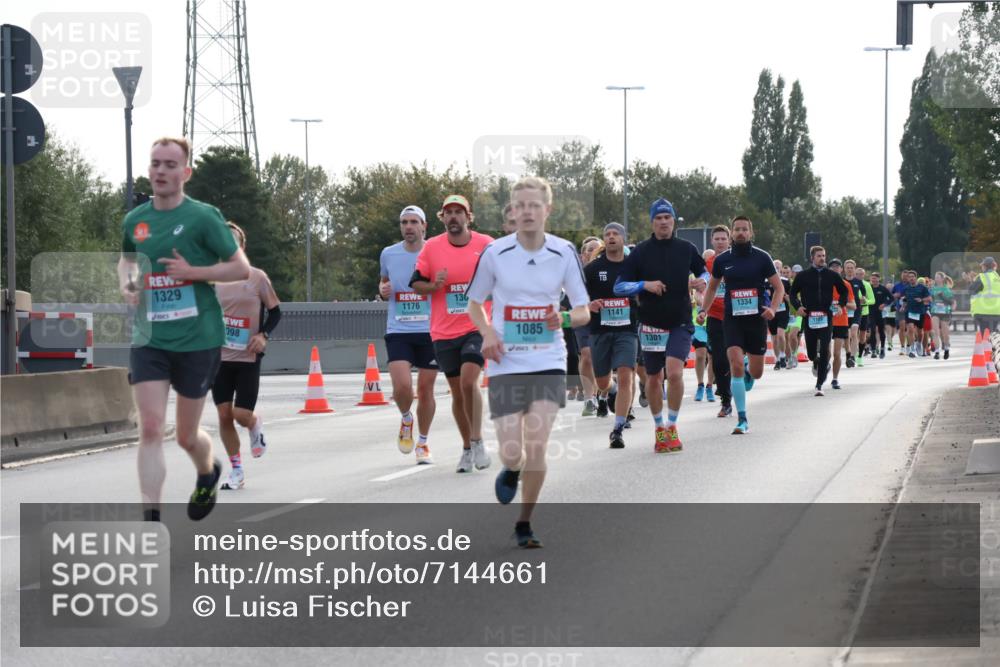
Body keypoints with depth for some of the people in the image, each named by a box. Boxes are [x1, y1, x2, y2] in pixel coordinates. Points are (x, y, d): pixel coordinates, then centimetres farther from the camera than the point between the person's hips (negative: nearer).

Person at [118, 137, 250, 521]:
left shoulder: (203, 217, -8)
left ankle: (208, 473, 45)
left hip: (197, 341, -3)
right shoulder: (135, 220, 6)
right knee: (150, 428, -13)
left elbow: (241, 268, -5)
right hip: (149, 341, 3)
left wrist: (192, 271, -18)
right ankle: (150, 520, -13)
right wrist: (126, 283, 5)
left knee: (187, 436, 10)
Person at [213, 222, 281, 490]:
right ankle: (236, 470, 13)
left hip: (248, 357, -2)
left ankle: (256, 427, 29)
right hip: (219, 356, 2)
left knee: (242, 414, -9)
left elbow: (275, 310, 4)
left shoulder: (257, 277, -2)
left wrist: (264, 335, -11)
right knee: (224, 415, -1)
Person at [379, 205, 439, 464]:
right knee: (402, 386, -15)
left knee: (425, 388, 5)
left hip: (429, 330, 0)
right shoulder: (388, 254, 5)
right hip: (398, 331, 0)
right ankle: (406, 419, 18)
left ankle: (423, 443, 23)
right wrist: (383, 290, -1)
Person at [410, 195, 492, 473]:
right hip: (444, 332, 2)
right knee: (457, 392, 8)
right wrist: (434, 286, -13)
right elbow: (416, 282, 7)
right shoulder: (431, 247, 1)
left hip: (478, 327, -2)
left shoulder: (486, 245, -1)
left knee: (468, 381, -21)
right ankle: (467, 448, 22)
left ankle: (477, 442, -7)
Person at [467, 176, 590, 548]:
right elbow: (474, 303, 9)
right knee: (512, 452, -6)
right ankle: (511, 470, 33)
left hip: (548, 363, 0)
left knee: (536, 449, -8)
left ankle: (525, 524, 10)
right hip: (506, 363, 0)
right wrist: (487, 332, -11)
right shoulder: (495, 253, -4)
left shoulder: (564, 252, -2)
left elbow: (583, 311, 3)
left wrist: (565, 319, -19)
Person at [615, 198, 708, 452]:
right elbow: (619, 287, -2)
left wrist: (702, 281, -3)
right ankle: (659, 427, 28)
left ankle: (672, 426, -3)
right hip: (651, 324, 1)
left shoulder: (687, 249, 3)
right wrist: (645, 285, -18)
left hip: (680, 323, -1)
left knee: (675, 372, -19)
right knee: (653, 378, 9)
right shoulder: (641, 252, -1)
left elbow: (704, 272, 20)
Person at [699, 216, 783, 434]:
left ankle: (748, 368, 46)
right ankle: (742, 420, -9)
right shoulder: (722, 260, 4)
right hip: (732, 319, 0)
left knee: (756, 373, 6)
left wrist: (772, 308, -16)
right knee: (736, 366, -16)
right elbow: (712, 287, 18)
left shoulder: (762, 258, -1)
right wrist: (703, 310, 4)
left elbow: (779, 287, 2)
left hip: (757, 319, 0)